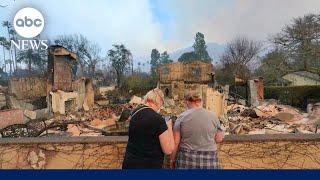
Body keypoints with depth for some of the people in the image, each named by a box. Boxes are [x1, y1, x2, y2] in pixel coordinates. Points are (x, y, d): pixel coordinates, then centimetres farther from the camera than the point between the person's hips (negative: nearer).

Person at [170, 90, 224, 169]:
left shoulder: (182, 117, -7)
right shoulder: (213, 116, -2)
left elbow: (175, 142, -4)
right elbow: (218, 139, 3)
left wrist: (172, 159, 7)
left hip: (187, 159, -1)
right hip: (208, 160, 1)